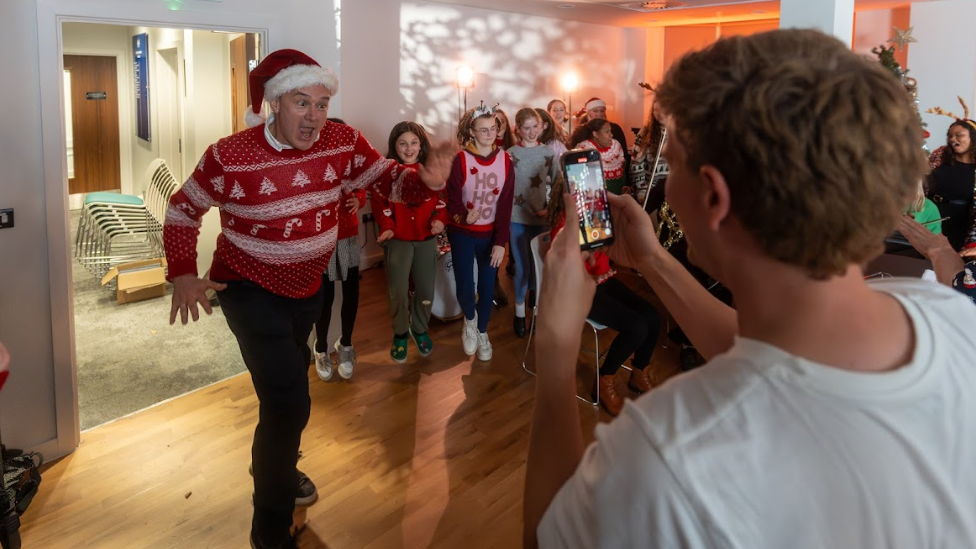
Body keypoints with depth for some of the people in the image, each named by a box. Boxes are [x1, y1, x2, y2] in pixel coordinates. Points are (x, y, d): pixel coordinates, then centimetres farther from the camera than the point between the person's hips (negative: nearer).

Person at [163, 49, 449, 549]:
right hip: (250, 289, -5)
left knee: (289, 386, 26)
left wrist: (424, 179, -28)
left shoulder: (343, 142, -13)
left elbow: (389, 180, -5)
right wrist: (183, 274, -22)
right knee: (289, 401, -14)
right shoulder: (229, 155, -22)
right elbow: (182, 209, -9)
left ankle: (273, 466, 56)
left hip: (307, 287, 6)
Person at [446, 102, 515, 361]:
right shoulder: (460, 160, -11)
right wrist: (463, 216, -37)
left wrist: (501, 241, -11)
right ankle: (470, 320, 31)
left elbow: (506, 203, -5)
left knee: (487, 287, 6)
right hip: (462, 234, -2)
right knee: (465, 289, -4)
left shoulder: (504, 160, -4)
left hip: (491, 234, 2)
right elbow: (453, 199, -13)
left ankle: (482, 332, 32)